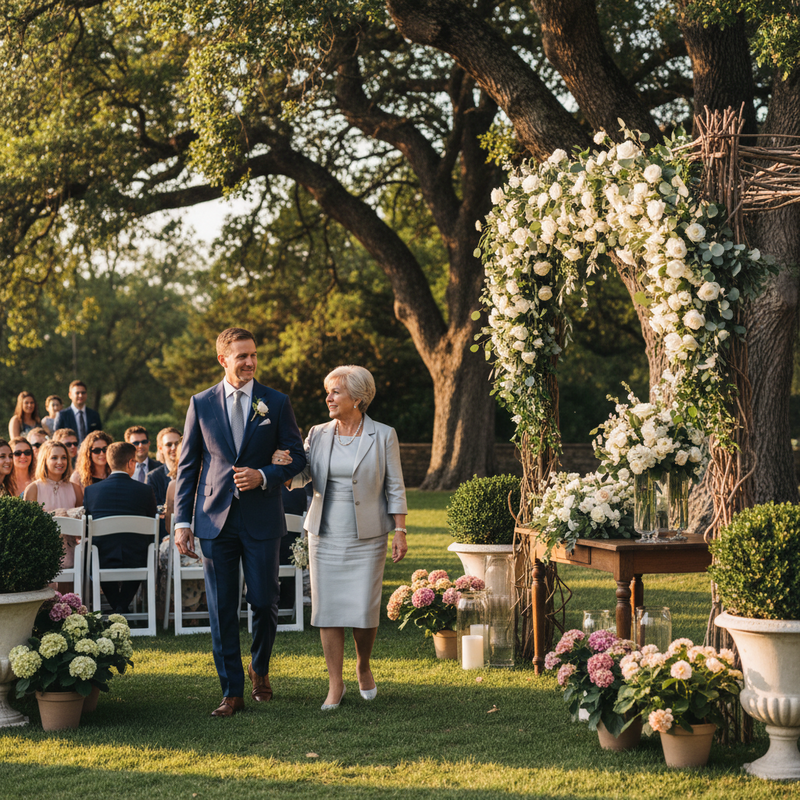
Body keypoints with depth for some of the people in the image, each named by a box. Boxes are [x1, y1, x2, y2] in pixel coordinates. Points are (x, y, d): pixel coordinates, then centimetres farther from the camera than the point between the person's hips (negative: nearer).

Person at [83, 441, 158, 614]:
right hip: (136, 561, -1)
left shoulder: (91, 490, -1)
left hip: (102, 561, 1)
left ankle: (118, 608, 33)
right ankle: (123, 608, 24)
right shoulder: (145, 491, -5)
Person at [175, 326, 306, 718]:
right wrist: (182, 520, 1)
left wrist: (263, 476, -14)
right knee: (222, 609, 2)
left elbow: (297, 457, 4)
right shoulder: (201, 404, 5)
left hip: (261, 520, 0)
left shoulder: (276, 403, 2)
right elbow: (187, 466, 7)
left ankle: (260, 670, 30)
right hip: (216, 519, 1)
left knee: (263, 602, 2)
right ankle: (232, 692, 11)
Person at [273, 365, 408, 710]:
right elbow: (298, 478, 1)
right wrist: (281, 465, -20)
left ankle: (363, 666, 26)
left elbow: (395, 488, 1)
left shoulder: (383, 436, -1)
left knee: (364, 611, -3)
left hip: (367, 537, -2)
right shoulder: (318, 435, 6)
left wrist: (399, 531, -5)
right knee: (328, 609, 1)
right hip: (326, 535, 3)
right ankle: (335, 684, 12)